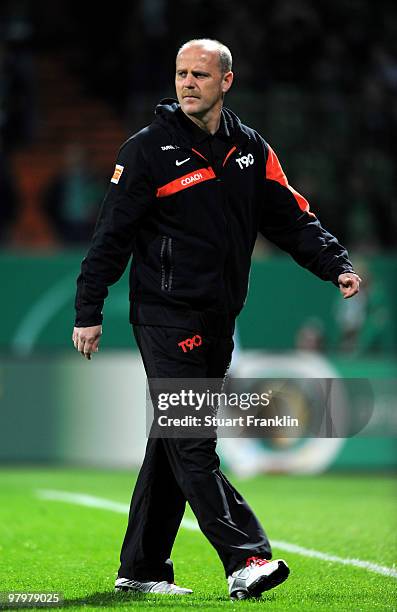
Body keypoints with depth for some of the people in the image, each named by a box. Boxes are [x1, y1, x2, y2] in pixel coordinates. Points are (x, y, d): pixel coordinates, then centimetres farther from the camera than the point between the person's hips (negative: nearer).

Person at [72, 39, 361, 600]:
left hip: (218, 320, 6)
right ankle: (246, 559, -20)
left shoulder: (251, 150, 10)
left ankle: (142, 568, 17)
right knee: (191, 445, -12)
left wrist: (337, 265, -4)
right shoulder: (148, 149, -5)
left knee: (175, 446, 10)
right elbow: (113, 234, -5)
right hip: (165, 316, -6)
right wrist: (88, 312, -8)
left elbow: (291, 218, 12)